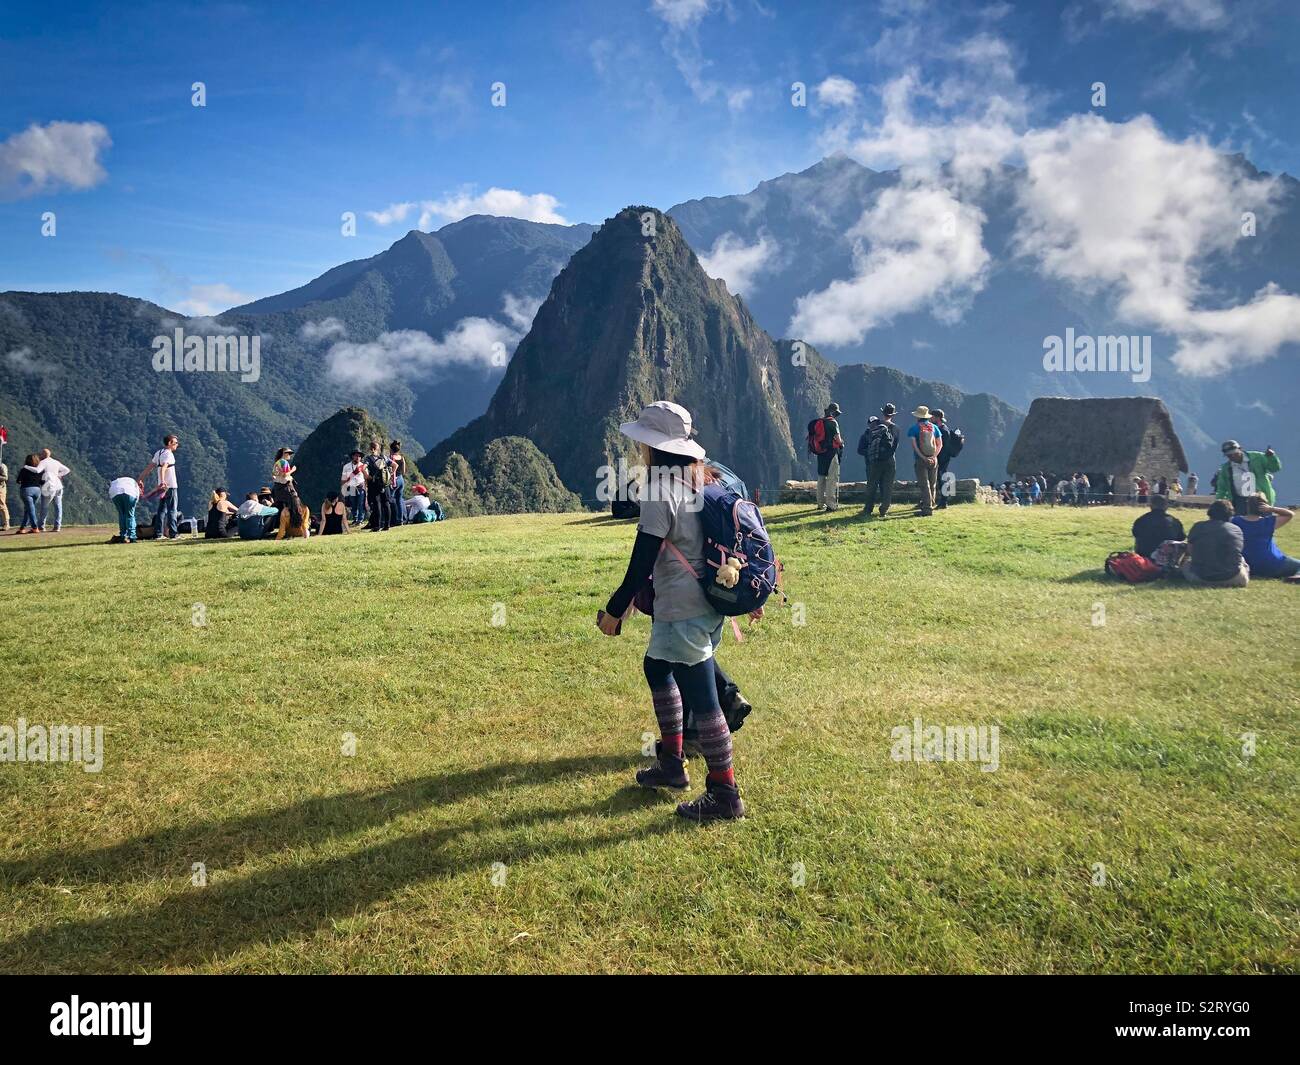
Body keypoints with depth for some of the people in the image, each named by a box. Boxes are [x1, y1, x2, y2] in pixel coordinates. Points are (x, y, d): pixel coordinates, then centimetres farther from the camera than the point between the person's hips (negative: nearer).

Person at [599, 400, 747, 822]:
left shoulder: (660, 488, -18)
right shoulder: (694, 478, 8)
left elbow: (642, 561, -19)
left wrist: (615, 608, -9)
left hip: (684, 611, -10)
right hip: (703, 603, 10)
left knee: (700, 699, -2)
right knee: (656, 667, 26)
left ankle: (725, 795, 8)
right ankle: (672, 764, 36)